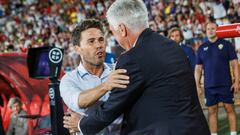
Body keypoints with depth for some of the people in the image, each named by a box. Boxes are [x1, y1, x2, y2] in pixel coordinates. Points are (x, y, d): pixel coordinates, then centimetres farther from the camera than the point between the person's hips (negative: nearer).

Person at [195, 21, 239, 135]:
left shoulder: (226, 45, 3)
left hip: (226, 85, -2)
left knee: (229, 109, -1)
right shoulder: (202, 48, 10)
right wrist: (197, 86, 5)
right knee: (212, 111, 4)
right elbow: (198, 69, 12)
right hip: (209, 86, 2)